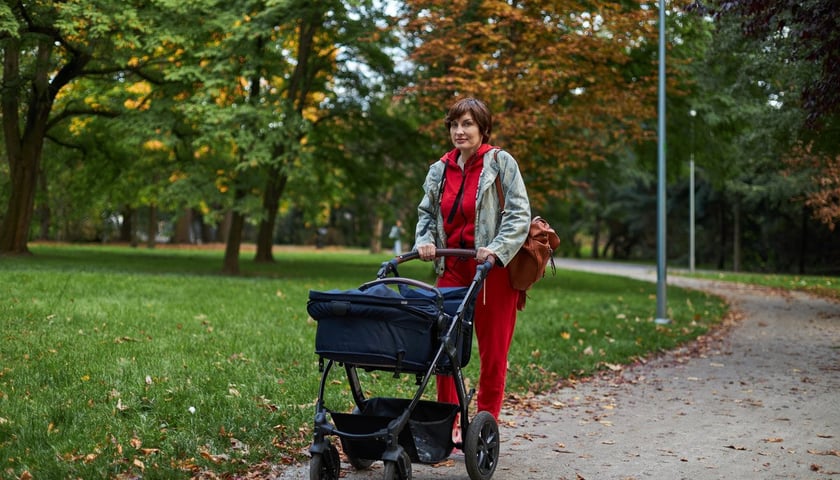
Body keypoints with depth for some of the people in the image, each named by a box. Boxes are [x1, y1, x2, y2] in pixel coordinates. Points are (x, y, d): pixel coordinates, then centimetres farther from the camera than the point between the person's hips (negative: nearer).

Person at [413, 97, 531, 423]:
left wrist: (497, 249, -20)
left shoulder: (500, 162, -2)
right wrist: (424, 240, 1)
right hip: (452, 269, 4)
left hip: (493, 271, -4)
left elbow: (519, 213, -8)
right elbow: (426, 212, 21)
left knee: (492, 351, 2)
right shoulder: (440, 169, 13)